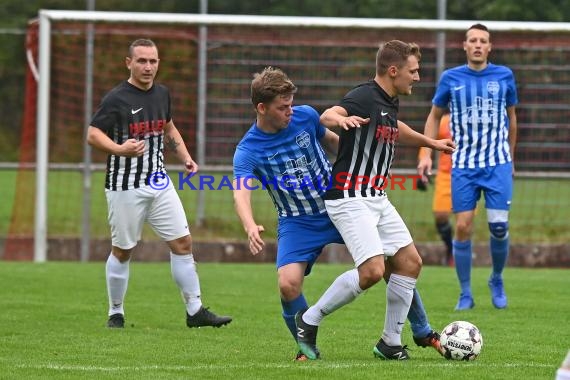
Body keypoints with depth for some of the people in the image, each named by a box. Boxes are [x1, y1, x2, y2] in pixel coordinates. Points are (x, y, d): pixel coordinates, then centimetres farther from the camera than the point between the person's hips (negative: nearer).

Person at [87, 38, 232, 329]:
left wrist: (185, 158, 13)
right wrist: (120, 149, -32)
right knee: (122, 250, 2)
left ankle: (195, 311, 6)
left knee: (182, 242, 1)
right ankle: (115, 313, 16)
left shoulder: (161, 94, 9)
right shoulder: (117, 99, -12)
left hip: (158, 183, 6)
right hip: (125, 187, -6)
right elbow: (93, 135, -16)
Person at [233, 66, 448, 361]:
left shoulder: (305, 116, -7)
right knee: (288, 284, -26)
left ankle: (423, 333, 16)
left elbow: (330, 140, 15)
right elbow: (241, 195, -33)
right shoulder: (248, 151, -17)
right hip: (297, 223, -3)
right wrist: (250, 227, -53)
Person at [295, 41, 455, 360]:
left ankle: (391, 343, 14)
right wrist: (340, 119, -60)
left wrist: (431, 142, 48)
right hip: (350, 198, -10)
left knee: (410, 262, 6)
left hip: (377, 199, 10)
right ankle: (309, 321, -4)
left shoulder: (390, 102, 11)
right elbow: (326, 117, -37)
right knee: (373, 270, -20)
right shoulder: (364, 97, -17)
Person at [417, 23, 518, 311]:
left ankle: (497, 280, 18)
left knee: (499, 226, -8)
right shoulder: (451, 78, 1)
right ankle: (465, 294, 6)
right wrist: (427, 154, 2)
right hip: (463, 165, 0)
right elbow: (435, 116, 11)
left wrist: (510, 157, 18)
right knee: (463, 227, -6)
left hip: (498, 163, 0)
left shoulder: (504, 76, 2)